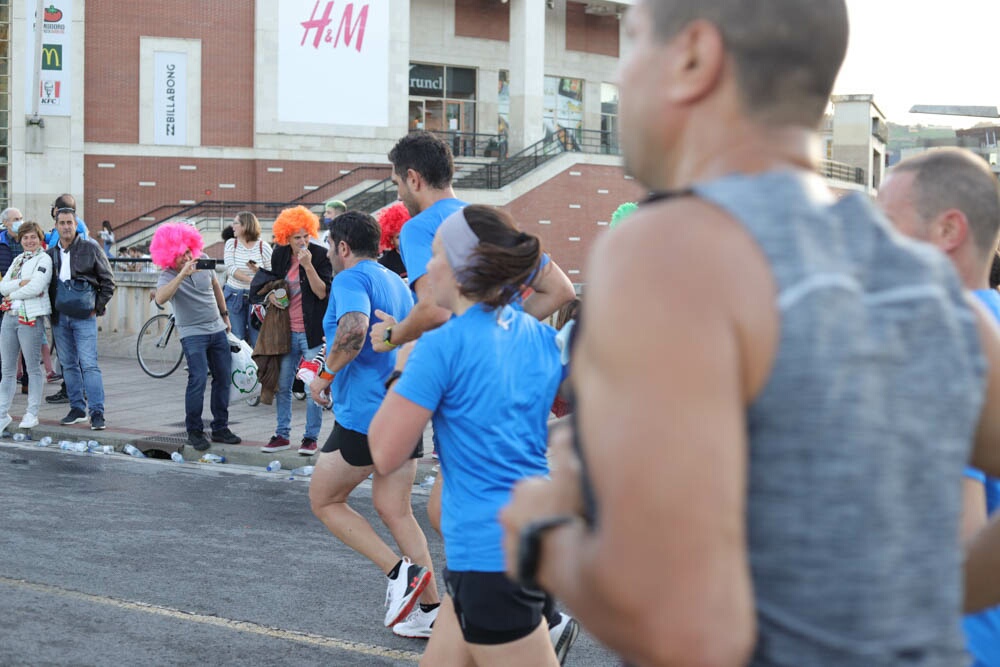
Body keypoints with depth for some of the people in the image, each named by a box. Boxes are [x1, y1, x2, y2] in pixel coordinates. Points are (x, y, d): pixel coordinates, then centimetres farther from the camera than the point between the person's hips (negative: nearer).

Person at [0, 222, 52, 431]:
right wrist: (21, 283, -11)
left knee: (33, 368, 0)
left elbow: (36, 287, -16)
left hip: (31, 318, -7)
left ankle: (32, 414, 5)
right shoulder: (18, 260, 18)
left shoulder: (43, 259, -3)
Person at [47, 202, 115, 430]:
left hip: (83, 316, -5)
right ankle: (77, 409, 17)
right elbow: (46, 284, 18)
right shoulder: (51, 253, 12)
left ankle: (97, 412, -11)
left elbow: (108, 281, 3)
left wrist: (97, 306, -5)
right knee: (68, 365, 9)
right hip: (59, 317, 5)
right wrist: (50, 310, 5)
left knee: (89, 364, -10)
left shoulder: (90, 248, 1)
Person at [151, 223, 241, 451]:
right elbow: (160, 298, -37)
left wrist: (225, 315, 24)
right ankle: (194, 432, -6)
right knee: (198, 380, -17)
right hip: (192, 333, -6)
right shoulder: (168, 276, -15)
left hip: (218, 329, 6)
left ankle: (220, 428, 17)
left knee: (223, 379, 7)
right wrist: (183, 274, -42)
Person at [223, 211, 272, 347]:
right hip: (234, 297, 2)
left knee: (257, 339, -1)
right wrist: (251, 280, -23)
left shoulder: (263, 247, -2)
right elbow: (230, 268, -11)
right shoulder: (231, 244, 3)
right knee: (236, 339, 4)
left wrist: (258, 270, -23)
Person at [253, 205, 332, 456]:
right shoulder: (280, 255, 5)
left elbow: (322, 292, -15)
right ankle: (282, 435, 22)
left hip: (312, 331, -5)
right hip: (286, 331, 5)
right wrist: (271, 294, 1)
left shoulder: (320, 255, -8)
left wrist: (308, 265, -24)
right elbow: (271, 280, 22)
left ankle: (311, 437, 8)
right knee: (282, 385, 10)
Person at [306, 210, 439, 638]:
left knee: (323, 500, 8)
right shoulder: (397, 283, 18)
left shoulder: (351, 279, -11)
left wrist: (326, 374, -16)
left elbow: (355, 329, -31)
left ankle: (400, 571, -6)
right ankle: (432, 611, 7)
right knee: (395, 510, 12)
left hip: (364, 414, -9)